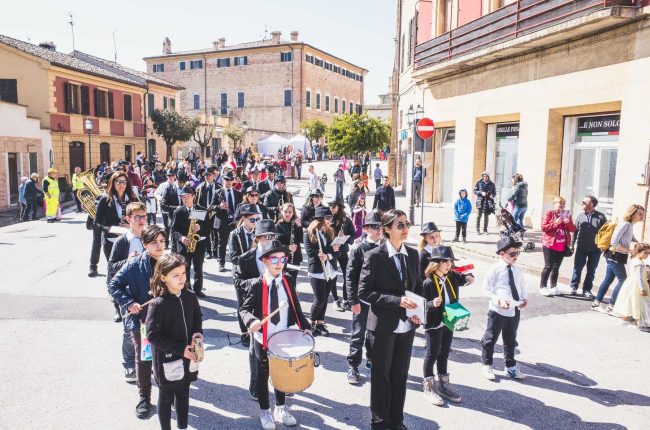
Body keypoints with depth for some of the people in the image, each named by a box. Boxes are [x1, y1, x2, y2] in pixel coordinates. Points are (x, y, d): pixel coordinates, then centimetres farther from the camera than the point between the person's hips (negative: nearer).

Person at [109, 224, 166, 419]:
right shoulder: (135, 264, -15)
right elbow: (114, 285, -7)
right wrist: (128, 303, -15)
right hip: (141, 320, -2)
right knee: (143, 359, 14)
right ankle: (144, 397, 32)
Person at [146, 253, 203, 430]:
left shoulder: (190, 297, -5)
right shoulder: (158, 304, -22)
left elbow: (197, 318, 12)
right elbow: (153, 335, -20)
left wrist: (198, 333, -8)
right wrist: (180, 349, -22)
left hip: (188, 357, 5)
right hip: (167, 359, -5)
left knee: (183, 395, 21)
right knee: (166, 398, 15)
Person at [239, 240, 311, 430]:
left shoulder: (288, 282, -3)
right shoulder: (256, 284, -15)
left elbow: (296, 308, 1)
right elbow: (244, 309, -14)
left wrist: (305, 326, -9)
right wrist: (251, 321, -34)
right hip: (263, 338, -3)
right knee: (263, 375, 13)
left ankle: (280, 408, 39)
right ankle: (265, 411, 34)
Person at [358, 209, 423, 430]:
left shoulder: (412, 254, 4)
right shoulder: (374, 256, -13)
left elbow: (418, 286, 13)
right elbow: (364, 291, -15)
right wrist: (397, 301, -21)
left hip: (407, 325, 5)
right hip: (383, 325, -5)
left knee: (400, 375, 15)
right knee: (381, 375, 10)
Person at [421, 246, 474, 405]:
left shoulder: (453, 277, 0)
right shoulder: (428, 282, -19)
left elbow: (463, 278, 21)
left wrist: (468, 277, -1)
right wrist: (433, 304, -35)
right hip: (433, 324, -6)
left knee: (444, 354, 17)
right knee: (432, 355, 4)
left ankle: (443, 385, 29)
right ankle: (429, 388, 17)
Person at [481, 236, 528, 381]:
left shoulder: (518, 270, 3)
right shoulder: (495, 269, -13)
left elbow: (521, 287, 15)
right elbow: (486, 289, -11)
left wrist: (524, 299, -4)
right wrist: (498, 300, -23)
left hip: (515, 311, 5)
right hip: (498, 311, -5)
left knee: (510, 340, 19)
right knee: (491, 339, 8)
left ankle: (510, 367, 36)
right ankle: (487, 366, 26)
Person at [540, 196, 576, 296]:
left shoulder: (566, 214, 14)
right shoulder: (549, 213, -1)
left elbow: (573, 229, 10)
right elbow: (543, 227, -10)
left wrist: (568, 223, -8)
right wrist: (555, 223, -19)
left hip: (562, 246, 5)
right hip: (550, 244, -5)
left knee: (556, 267, 9)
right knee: (548, 266, -6)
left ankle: (553, 287, 16)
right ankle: (543, 287, 1)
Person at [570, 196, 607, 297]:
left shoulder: (601, 217, -3)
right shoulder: (580, 216, 3)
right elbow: (575, 231, 6)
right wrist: (573, 244, 4)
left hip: (595, 249, -1)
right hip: (581, 248, 1)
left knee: (591, 271, 9)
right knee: (577, 269, 5)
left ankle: (587, 290, 20)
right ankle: (574, 287, 17)